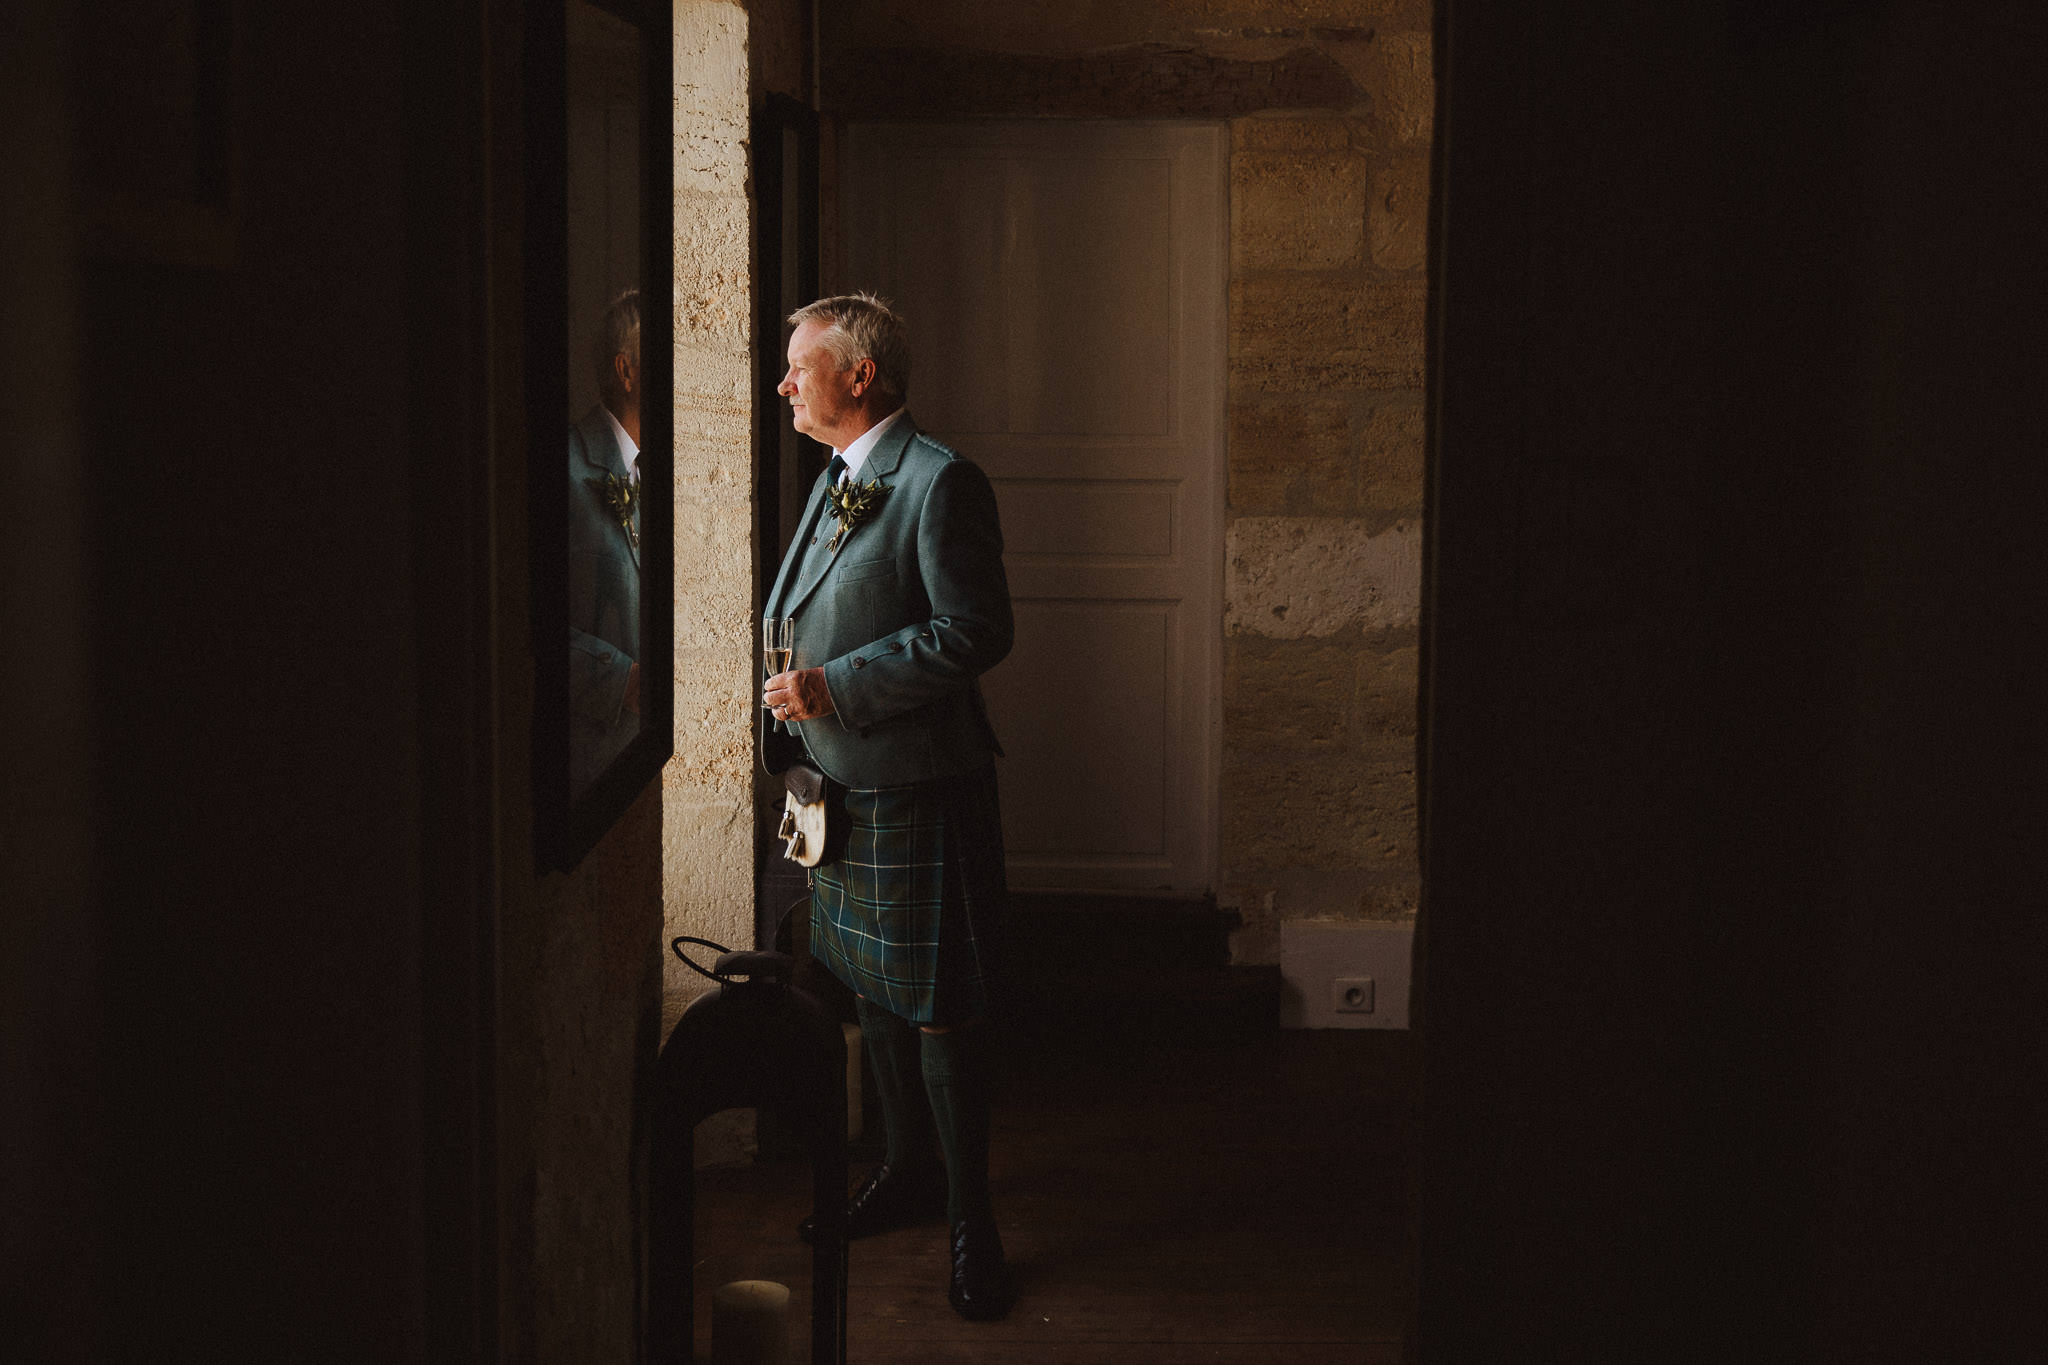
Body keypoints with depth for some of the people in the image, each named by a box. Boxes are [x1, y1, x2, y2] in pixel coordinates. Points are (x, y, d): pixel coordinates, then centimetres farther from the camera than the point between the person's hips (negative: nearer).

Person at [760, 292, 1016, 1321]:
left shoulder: (940, 483, -15)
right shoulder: (835, 480, 14)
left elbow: (976, 633, -21)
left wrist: (838, 687, -22)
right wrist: (791, 698, 12)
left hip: (915, 792, -9)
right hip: (839, 789, 9)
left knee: (939, 1011, -1)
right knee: (872, 992, 19)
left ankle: (969, 1219, 9)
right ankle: (906, 1170, 35)